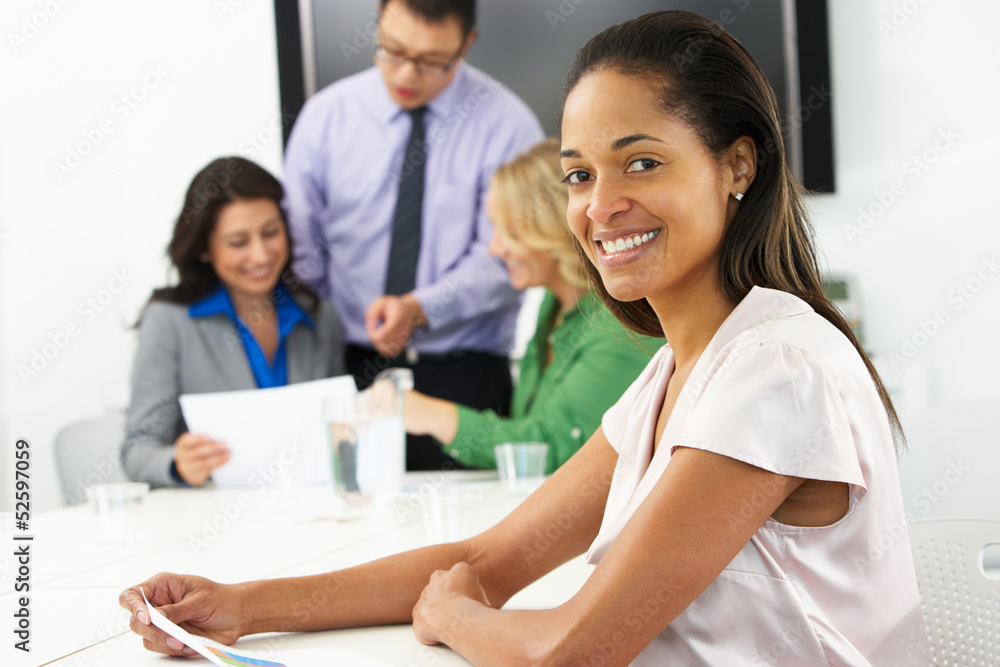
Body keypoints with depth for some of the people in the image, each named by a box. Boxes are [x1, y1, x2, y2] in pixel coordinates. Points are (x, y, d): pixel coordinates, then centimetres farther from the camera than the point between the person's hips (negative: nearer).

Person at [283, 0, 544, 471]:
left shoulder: (507, 125, -3)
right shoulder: (325, 115, 4)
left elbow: (502, 259, -9)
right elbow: (301, 253, 4)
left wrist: (419, 308, -25)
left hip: (466, 379, -1)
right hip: (350, 372, 2)